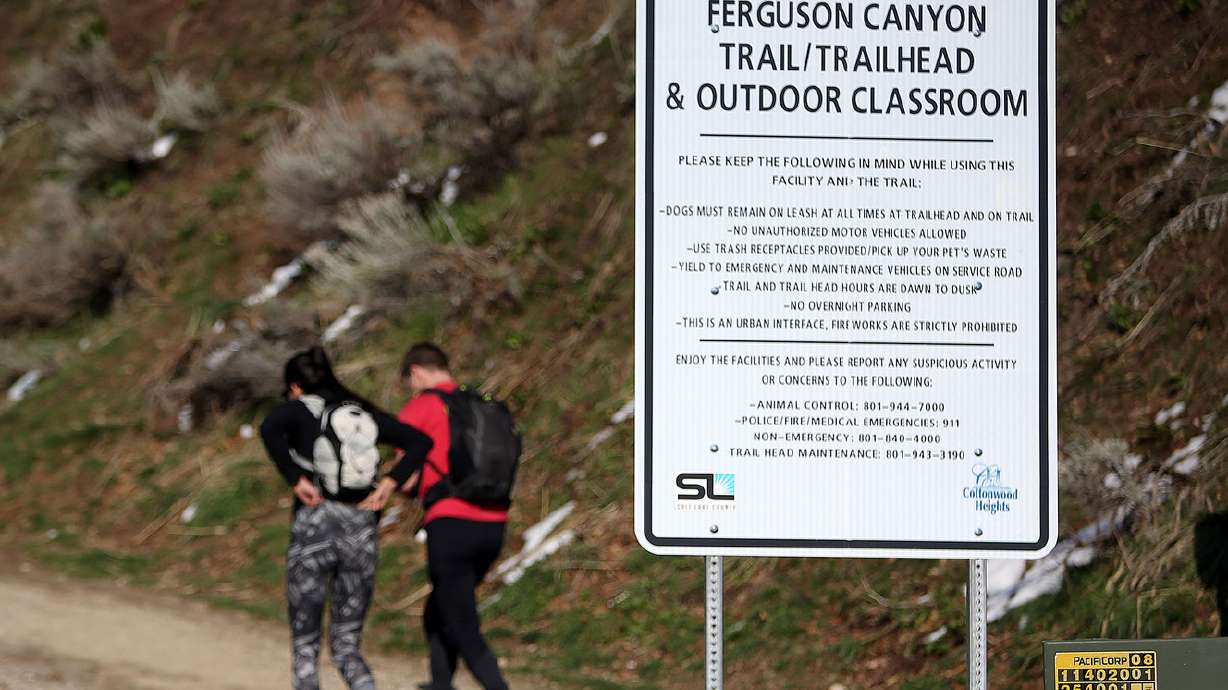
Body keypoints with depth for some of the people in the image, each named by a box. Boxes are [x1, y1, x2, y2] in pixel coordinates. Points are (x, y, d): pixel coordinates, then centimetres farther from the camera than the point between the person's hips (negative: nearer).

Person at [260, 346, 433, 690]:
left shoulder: (299, 409, 1)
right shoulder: (365, 414, 14)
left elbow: (269, 428, -22)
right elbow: (421, 441, 5)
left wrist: (297, 480, -15)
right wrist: (389, 484, 0)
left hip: (314, 529, -4)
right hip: (361, 534, 4)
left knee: (305, 646, 9)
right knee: (347, 645, 11)